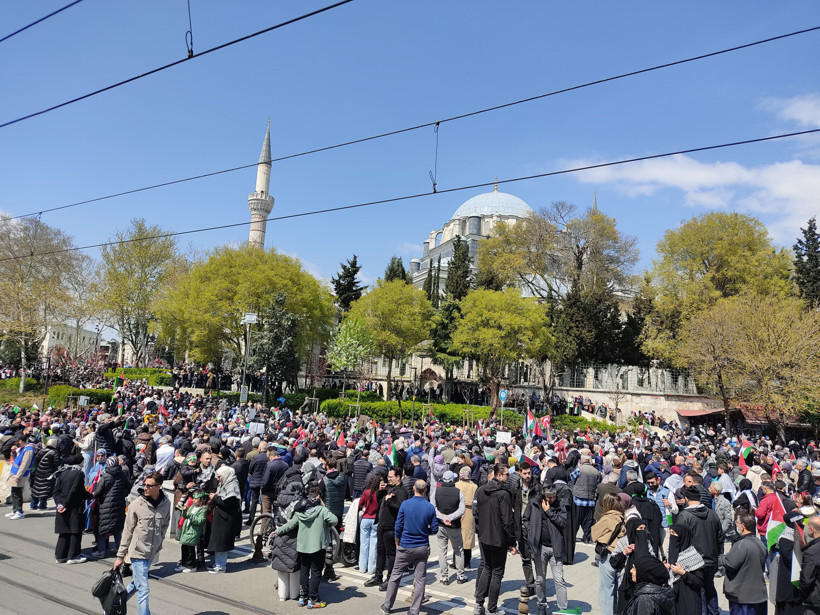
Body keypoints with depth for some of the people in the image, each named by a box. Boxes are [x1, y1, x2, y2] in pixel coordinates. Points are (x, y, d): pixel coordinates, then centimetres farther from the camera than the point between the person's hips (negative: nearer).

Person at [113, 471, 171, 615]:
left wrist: (159, 542, 5)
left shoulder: (166, 504, -4)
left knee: (136, 584, 19)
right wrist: (120, 556, -2)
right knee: (143, 589, -5)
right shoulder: (137, 504, -13)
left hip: (152, 552, 4)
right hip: (138, 551, -4)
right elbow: (127, 531, -5)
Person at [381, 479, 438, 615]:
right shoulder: (430, 507, -6)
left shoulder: (405, 504, -10)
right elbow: (434, 530, -1)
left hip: (405, 547, -1)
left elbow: (398, 527, -5)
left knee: (395, 576, 12)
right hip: (423, 548, 1)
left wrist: (397, 543, 8)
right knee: (420, 579, 8)